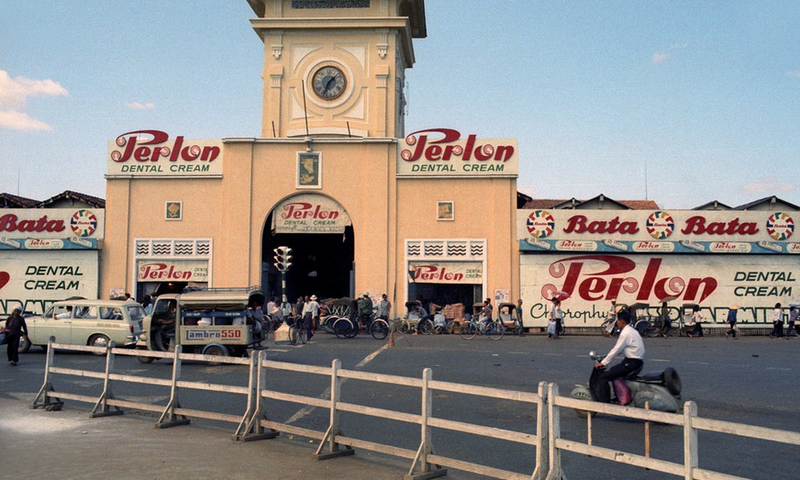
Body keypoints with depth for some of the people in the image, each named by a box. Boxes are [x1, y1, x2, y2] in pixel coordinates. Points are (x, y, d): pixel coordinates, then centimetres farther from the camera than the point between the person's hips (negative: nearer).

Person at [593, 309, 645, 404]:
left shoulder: (626, 333, -16)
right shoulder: (632, 330, 15)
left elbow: (616, 350, -15)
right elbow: (620, 349, 22)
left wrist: (603, 363, -8)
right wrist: (607, 358, 23)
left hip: (632, 362, -10)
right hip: (637, 361, 10)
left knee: (604, 377, -11)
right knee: (613, 372, 29)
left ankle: (604, 403, -15)